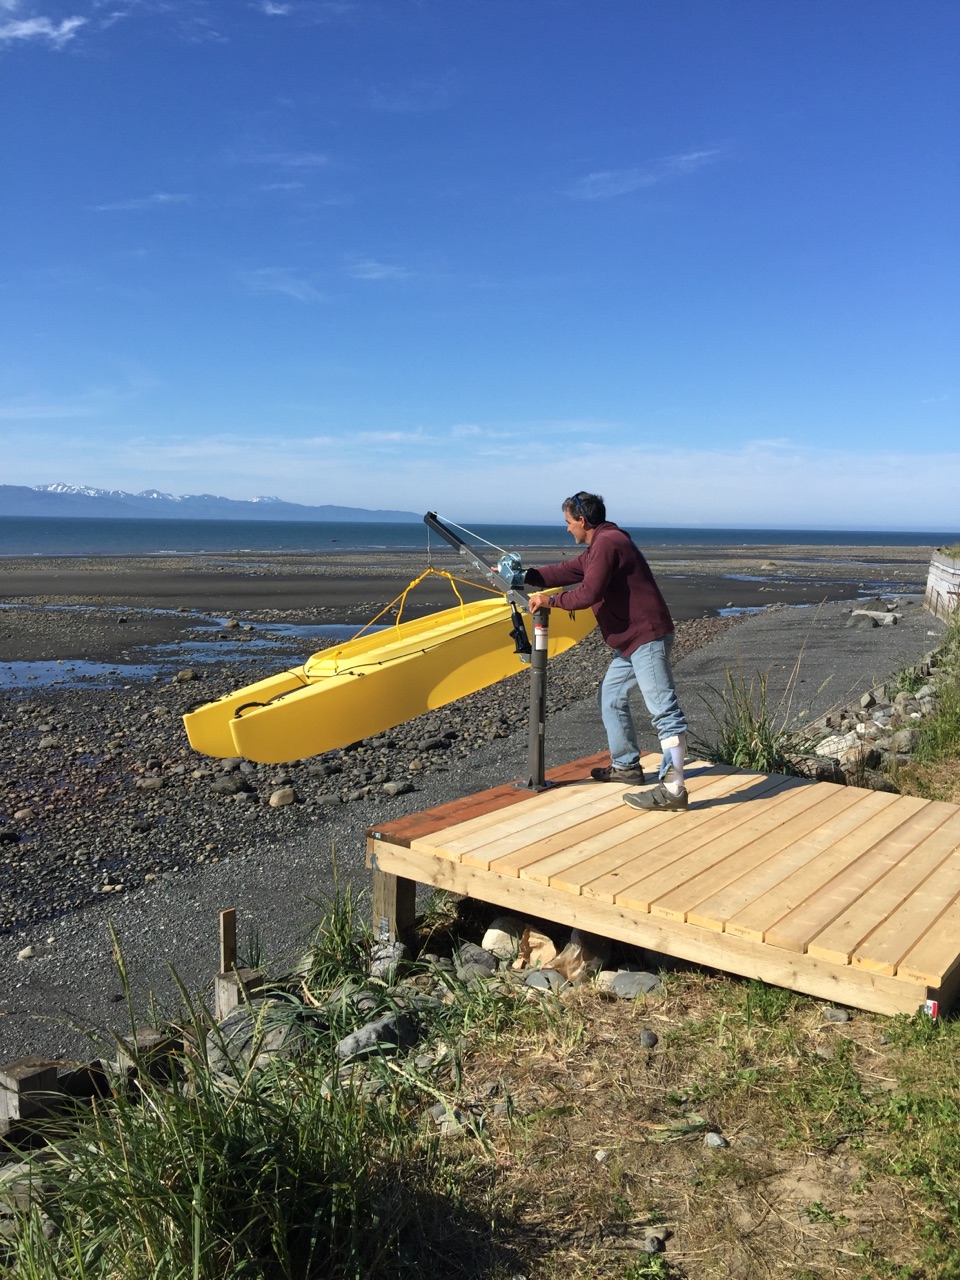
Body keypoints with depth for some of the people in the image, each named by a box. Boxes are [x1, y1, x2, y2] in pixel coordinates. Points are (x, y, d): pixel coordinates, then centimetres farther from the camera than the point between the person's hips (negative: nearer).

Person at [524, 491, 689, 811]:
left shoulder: (607, 543, -15)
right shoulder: (599, 546, 19)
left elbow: (588, 593, -21)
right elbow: (566, 572, 25)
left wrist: (549, 600, -9)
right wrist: (524, 575, 23)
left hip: (647, 636, -12)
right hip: (629, 640, 12)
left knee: (663, 710, -13)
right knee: (611, 697, 19)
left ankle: (672, 789, -15)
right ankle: (626, 766, 30)